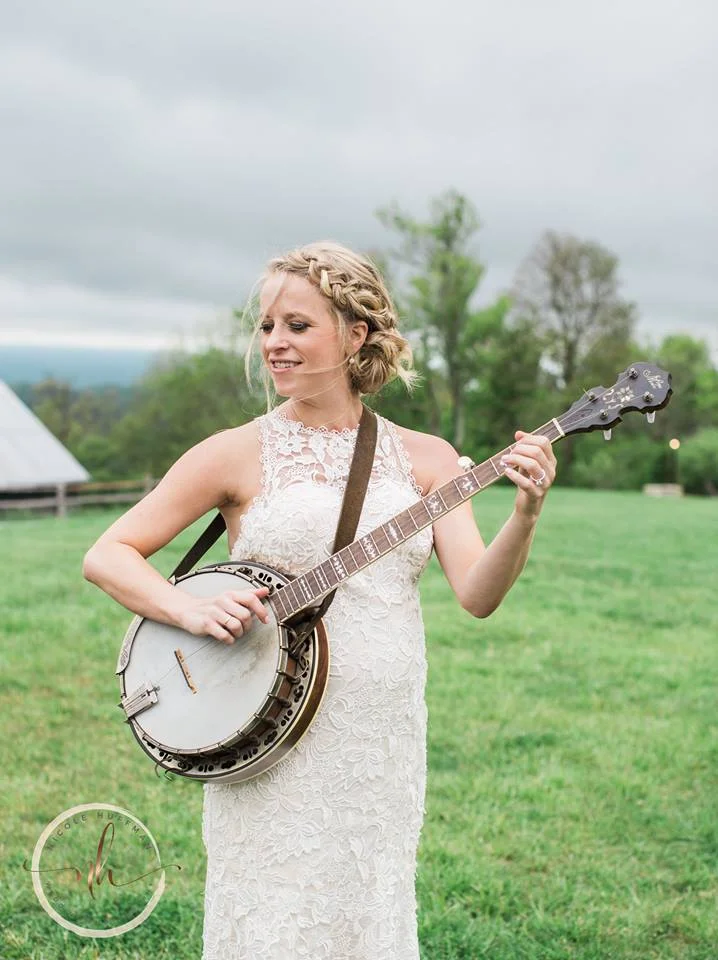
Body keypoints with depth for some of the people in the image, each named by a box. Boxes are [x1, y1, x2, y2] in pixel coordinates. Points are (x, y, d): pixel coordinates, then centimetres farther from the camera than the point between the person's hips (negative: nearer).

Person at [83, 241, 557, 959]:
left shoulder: (425, 459, 4)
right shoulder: (240, 453, -3)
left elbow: (476, 594, -5)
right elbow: (107, 556, -2)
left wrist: (524, 516, -22)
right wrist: (190, 610, -19)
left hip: (384, 749, 3)